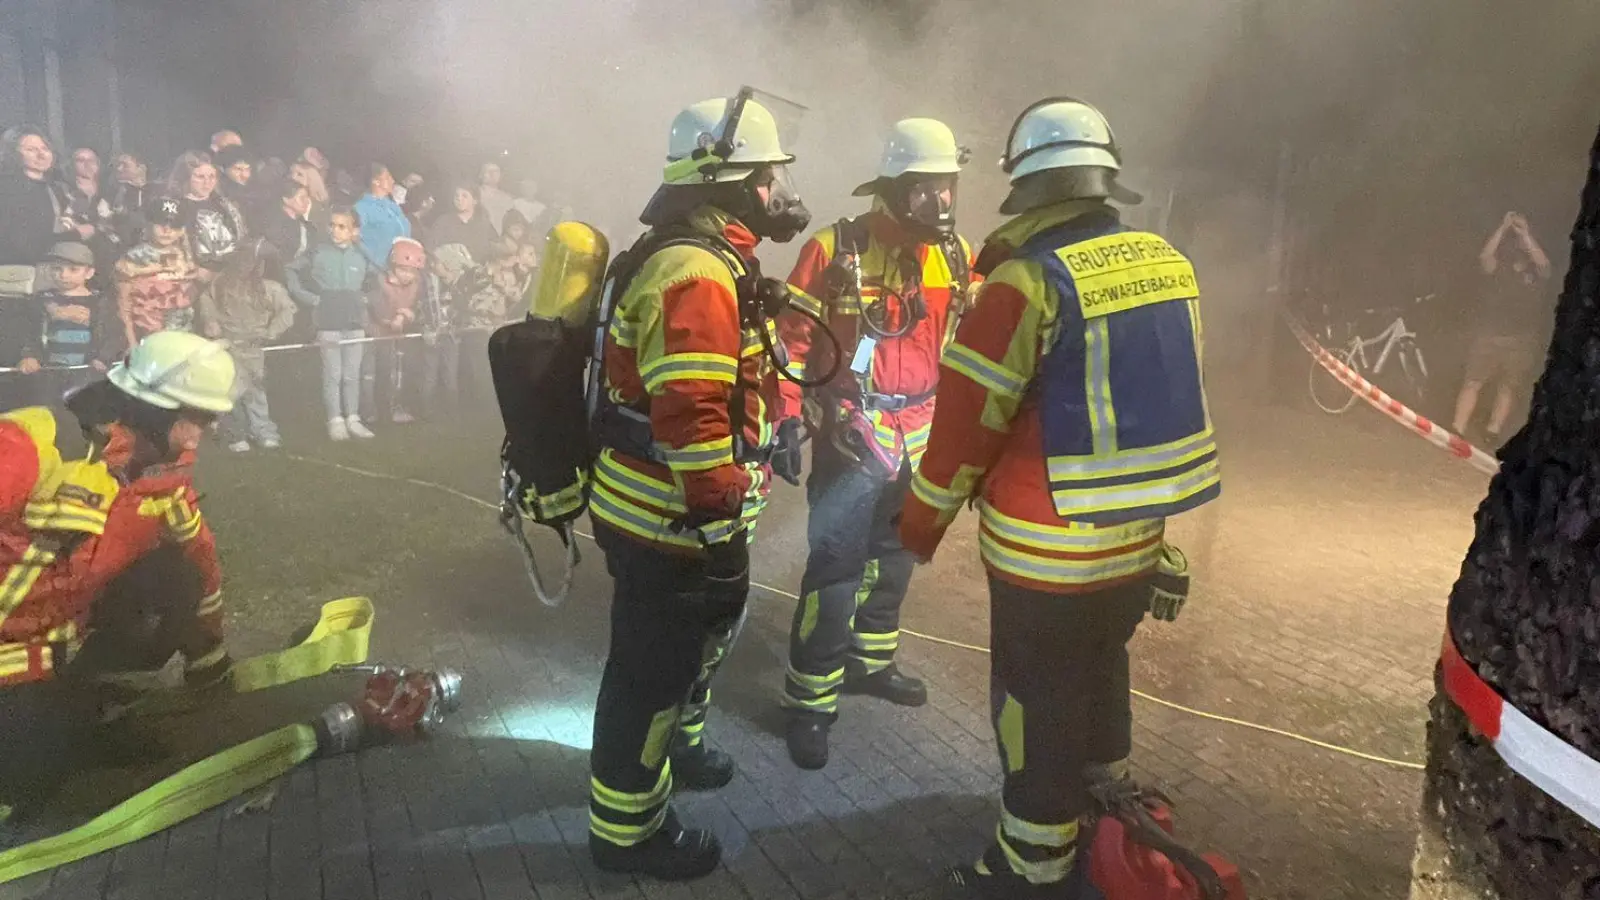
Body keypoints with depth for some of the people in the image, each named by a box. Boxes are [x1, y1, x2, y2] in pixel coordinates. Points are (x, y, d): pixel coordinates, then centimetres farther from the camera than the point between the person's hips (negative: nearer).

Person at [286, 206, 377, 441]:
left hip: (355, 321, 3)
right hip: (328, 322, -3)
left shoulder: (360, 257, 6)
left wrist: (366, 297, 7)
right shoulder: (318, 254, -2)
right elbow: (291, 272, 0)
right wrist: (308, 297, -6)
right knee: (333, 375, 0)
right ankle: (335, 421, 4)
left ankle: (353, 419, 14)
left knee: (352, 375, 7)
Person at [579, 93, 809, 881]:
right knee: (651, 667, 4)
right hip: (668, 521, -10)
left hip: (663, 510, 10)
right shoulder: (698, 272, -24)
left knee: (696, 636, 27)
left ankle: (675, 749, 49)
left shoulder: (691, 255, 12)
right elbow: (692, 419, -30)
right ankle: (625, 828, 22)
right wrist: (721, 528, -26)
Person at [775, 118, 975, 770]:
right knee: (835, 569, -5)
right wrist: (786, 418, -15)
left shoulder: (957, 255, 3)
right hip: (853, 439, -6)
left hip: (923, 439, 6)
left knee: (895, 556, 19)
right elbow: (791, 337, -10)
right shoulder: (836, 250, -13)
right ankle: (810, 701, 10)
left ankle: (871, 661, 40)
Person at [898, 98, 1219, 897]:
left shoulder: (1027, 278, -19)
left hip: (1050, 546, -7)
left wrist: (924, 518, -2)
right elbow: (1164, 394, 12)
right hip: (1139, 533, 7)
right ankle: (1106, 795, 49)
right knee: (1101, 666, 27)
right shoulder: (1169, 265, 3)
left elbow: (970, 415, -15)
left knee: (1039, 703, 8)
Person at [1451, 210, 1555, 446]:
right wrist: (1504, 228, -10)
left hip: (1522, 342, 0)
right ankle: (1457, 429, -11)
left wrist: (1525, 232, -7)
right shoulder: (1499, 270, 9)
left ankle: (1492, 431, -1)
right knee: (1474, 382, -4)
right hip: (1488, 335, 0)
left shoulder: (1538, 275, 9)